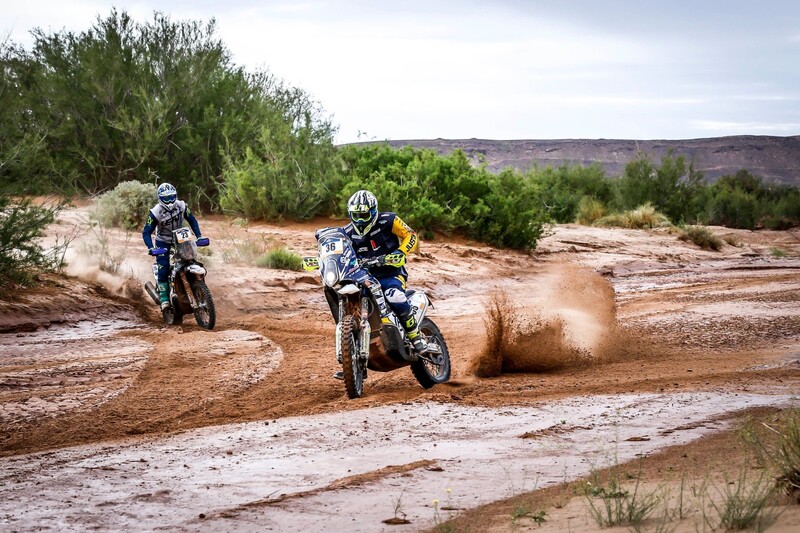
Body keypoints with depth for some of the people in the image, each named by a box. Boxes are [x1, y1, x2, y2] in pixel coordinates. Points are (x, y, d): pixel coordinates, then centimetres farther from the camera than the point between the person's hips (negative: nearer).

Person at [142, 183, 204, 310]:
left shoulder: (181, 206, -12)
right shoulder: (155, 212, -22)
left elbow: (192, 220, 2)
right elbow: (146, 232, -20)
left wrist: (199, 236, -9)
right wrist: (150, 248, -35)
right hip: (163, 243, -3)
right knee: (163, 270, -17)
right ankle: (163, 297, -7)